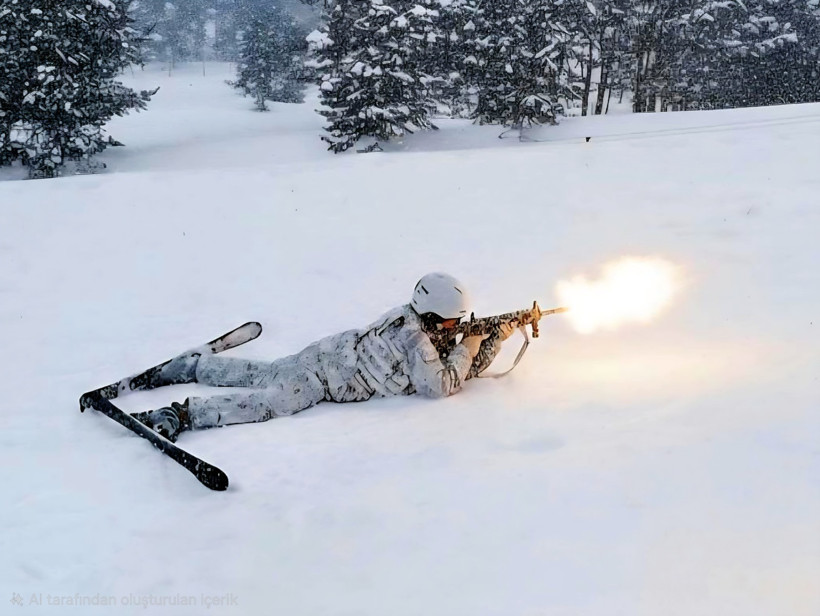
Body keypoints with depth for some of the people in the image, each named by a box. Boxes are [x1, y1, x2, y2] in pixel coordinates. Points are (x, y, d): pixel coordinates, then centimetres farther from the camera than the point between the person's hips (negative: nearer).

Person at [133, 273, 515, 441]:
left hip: (332, 353, 9)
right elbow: (441, 386, -25)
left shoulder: (427, 329, 6)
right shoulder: (414, 337, -22)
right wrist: (467, 350, -15)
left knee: (258, 375, 17)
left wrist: (496, 338, -1)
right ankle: (181, 414, -30)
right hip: (325, 372, -9)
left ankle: (190, 365, 27)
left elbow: (467, 371, 11)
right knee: (271, 401, -25)